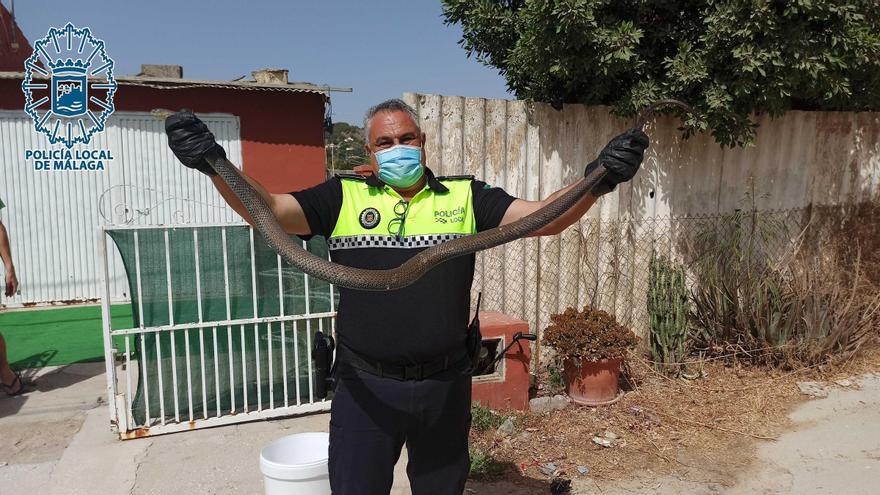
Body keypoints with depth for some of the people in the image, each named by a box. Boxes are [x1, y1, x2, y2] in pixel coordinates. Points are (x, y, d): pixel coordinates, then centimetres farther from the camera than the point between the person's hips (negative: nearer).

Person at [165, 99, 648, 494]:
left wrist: (597, 181, -23)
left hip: (445, 386, 1)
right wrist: (213, 163, -24)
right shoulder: (344, 198, 0)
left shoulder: (465, 197, 1)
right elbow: (268, 210, -8)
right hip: (366, 387, 0)